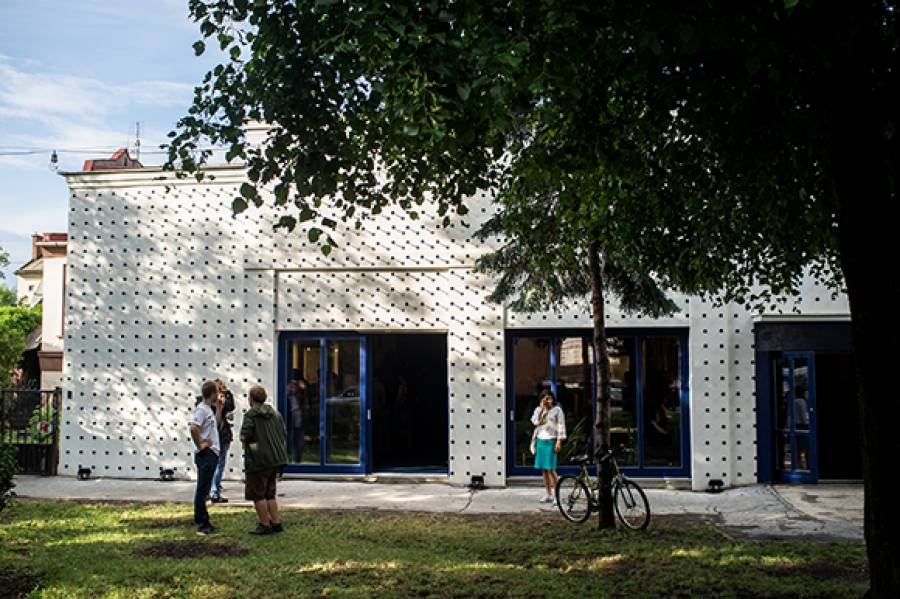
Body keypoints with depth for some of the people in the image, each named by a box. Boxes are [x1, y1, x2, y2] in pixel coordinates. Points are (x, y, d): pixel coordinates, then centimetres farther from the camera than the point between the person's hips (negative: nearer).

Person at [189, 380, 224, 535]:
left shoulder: (208, 409, 15)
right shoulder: (201, 409, -15)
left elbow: (215, 425, 29)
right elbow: (193, 428, -29)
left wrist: (219, 408, 22)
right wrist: (200, 445, -19)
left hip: (212, 454, 10)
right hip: (206, 454, -10)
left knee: (204, 490, 14)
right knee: (202, 490, -4)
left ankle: (204, 523, 21)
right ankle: (202, 524, 0)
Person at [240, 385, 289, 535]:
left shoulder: (251, 415, -12)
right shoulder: (275, 413, 11)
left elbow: (244, 436, -18)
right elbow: (284, 434, 12)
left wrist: (244, 441, 4)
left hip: (259, 460, -8)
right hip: (276, 459, 8)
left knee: (257, 494, 3)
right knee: (269, 493, 17)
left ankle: (265, 525, 4)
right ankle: (276, 523, 16)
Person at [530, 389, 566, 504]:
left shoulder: (557, 410, -1)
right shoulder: (538, 409, 12)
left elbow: (561, 426, -5)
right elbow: (535, 422, -2)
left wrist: (559, 441, -12)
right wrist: (542, 409, -6)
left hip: (550, 441, -5)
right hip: (540, 441, 5)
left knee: (550, 469, -11)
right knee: (543, 469, 5)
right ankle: (548, 495, 12)